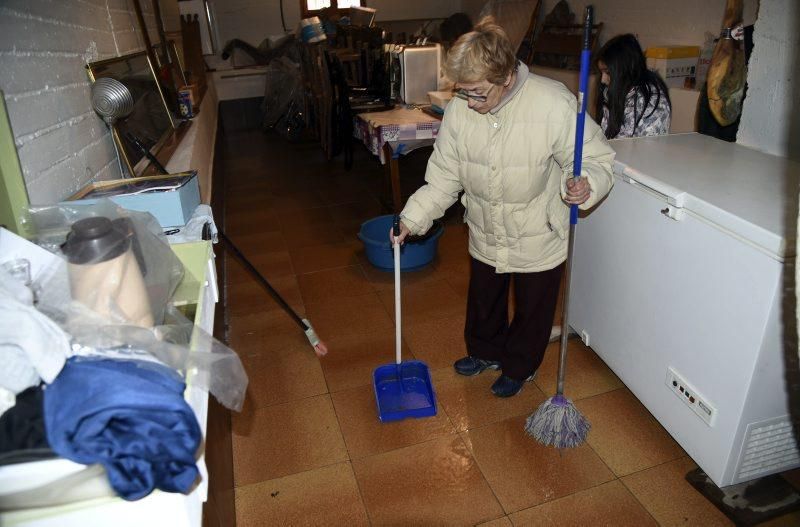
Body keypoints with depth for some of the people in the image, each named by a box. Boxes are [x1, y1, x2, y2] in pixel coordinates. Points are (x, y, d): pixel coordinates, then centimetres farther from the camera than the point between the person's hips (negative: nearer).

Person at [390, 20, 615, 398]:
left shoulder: (555, 105, -27)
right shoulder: (458, 111, -15)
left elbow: (595, 158, -17)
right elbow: (443, 176, -6)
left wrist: (584, 185, -39)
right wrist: (413, 218, -14)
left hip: (538, 239, -3)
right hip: (485, 236, 4)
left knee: (532, 309, 18)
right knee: (483, 301, 25)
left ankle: (519, 367, 47)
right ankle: (486, 352, 55)